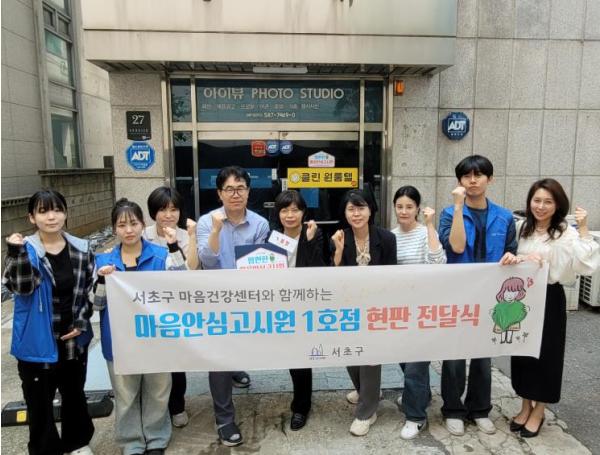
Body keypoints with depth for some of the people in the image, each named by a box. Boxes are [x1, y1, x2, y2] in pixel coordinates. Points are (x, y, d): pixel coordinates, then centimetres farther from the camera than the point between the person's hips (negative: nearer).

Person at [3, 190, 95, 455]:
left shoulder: (81, 249, -1)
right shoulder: (26, 250, -9)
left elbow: (89, 290, 5)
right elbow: (22, 287, -24)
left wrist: (81, 323, -5)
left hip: (73, 338, 3)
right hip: (37, 341, -3)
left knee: (74, 394, 20)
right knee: (39, 401, 11)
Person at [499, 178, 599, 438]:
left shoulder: (567, 234, -10)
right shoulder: (520, 228, 1)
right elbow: (508, 260, 5)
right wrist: (514, 259, -17)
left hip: (550, 299, -4)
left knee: (546, 354, 7)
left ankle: (538, 413, 27)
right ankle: (525, 407, 32)